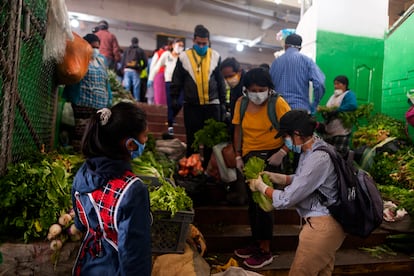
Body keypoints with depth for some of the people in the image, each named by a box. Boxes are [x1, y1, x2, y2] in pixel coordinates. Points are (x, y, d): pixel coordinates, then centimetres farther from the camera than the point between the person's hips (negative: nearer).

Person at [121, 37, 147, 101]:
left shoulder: (126, 50, 14)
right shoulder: (140, 51, 7)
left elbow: (123, 61, 8)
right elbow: (145, 62, 1)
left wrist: (124, 69, 14)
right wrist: (141, 69, 13)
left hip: (127, 70, 2)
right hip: (136, 71, -2)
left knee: (126, 87, 3)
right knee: (136, 87, -1)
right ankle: (137, 100, -1)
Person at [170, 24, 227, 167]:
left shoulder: (215, 56, 5)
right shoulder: (184, 57, 0)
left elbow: (220, 81, 10)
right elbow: (177, 81, 6)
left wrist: (223, 102, 9)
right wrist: (174, 98, 1)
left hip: (212, 104, 1)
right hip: (191, 105, -1)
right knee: (192, 139, 8)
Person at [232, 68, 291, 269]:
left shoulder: (278, 103, -16)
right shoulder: (241, 103, -2)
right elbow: (238, 130, 5)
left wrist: (282, 152, -25)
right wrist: (238, 156, 2)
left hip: (271, 155, -6)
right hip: (249, 155, 6)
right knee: (252, 201, 15)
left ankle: (265, 251, 14)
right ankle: (257, 243, 34)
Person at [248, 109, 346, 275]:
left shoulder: (317, 160, -29)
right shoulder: (312, 149, 3)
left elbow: (286, 200, -25)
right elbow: (303, 179, 15)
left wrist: (260, 186, -9)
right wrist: (274, 177, 4)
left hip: (322, 226, -10)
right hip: (326, 222, 10)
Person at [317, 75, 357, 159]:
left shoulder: (349, 94, -6)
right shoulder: (333, 96, 18)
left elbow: (353, 105, -26)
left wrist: (335, 111, -24)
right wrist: (323, 111, -7)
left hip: (341, 133, -8)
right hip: (328, 132, 8)